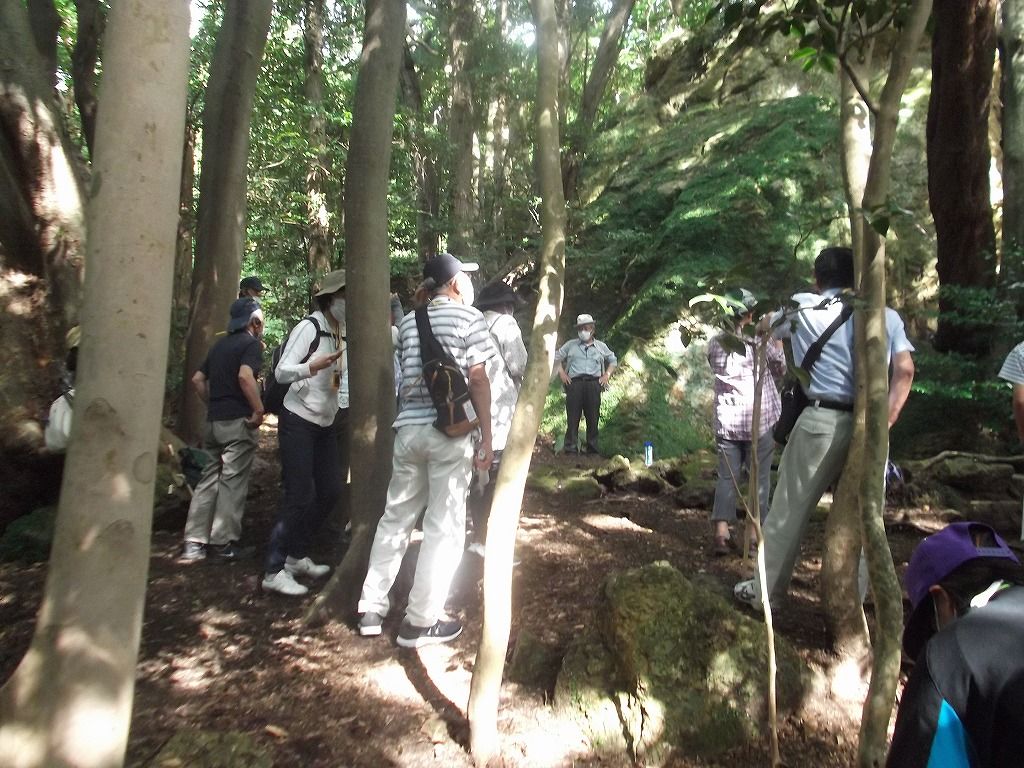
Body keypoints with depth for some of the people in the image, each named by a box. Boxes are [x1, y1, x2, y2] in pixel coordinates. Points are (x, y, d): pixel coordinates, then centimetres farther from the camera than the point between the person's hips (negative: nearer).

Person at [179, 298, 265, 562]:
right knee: (233, 481, -1)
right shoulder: (251, 344, -6)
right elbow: (244, 376, -24)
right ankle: (224, 543, 4)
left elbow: (197, 379, 18)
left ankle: (194, 542, 10)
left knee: (209, 478, 10)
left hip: (213, 420, 7)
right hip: (238, 421, -7)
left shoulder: (220, 344, 18)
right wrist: (259, 410, -18)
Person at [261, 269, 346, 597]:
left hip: (325, 424, 8)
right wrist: (313, 366, -39)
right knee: (299, 495, -10)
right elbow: (282, 372, -21)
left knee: (330, 491, 8)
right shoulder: (310, 327, -15)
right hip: (298, 422, -8)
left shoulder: (344, 334, 7)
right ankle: (274, 571, 2)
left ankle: (297, 556, 24)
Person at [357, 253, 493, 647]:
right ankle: (419, 622, 10)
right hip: (450, 431, -5)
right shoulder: (469, 316, -2)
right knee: (444, 525, 4)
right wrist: (486, 436, -3)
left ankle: (371, 609, 23)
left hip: (409, 427, 5)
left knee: (395, 518, 15)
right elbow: (477, 380, -7)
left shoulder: (408, 322, 14)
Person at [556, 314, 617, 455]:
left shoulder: (601, 346, 19)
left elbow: (613, 361, 27)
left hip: (594, 383, 1)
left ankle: (592, 450, 7)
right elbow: (557, 357, 19)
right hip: (574, 383, -1)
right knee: (572, 418, -6)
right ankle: (570, 449, -5)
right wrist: (561, 373, 5)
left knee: (593, 418, 1)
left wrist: (607, 375, 11)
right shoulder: (570, 345, 16)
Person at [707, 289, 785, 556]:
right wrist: (776, 338, 16)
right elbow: (780, 369, 7)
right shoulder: (760, 341, -8)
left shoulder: (714, 344, -1)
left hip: (726, 422, 3)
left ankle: (721, 533, 1)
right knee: (759, 477, 8)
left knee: (727, 476, 9)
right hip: (759, 420, -2)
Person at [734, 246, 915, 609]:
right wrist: (884, 423, -3)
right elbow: (905, 371, -1)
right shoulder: (887, 316, 10)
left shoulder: (804, 308, 5)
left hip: (822, 422, -3)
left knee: (789, 510, 8)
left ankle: (764, 590, 19)